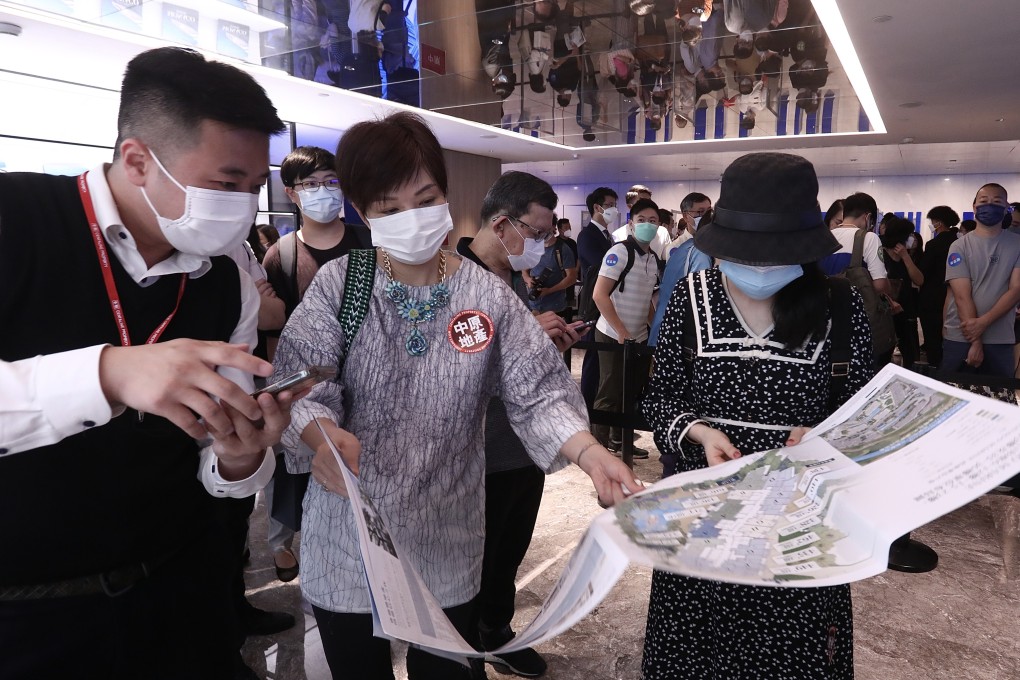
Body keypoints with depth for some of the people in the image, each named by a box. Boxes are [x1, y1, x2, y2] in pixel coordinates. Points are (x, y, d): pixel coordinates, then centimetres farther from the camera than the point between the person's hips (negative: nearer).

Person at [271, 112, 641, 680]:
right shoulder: (337, 284, -8)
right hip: (349, 541, 0)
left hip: (448, 542, 1)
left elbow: (538, 392, -7)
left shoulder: (488, 297, -6)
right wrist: (322, 435, -38)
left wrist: (591, 454, -25)